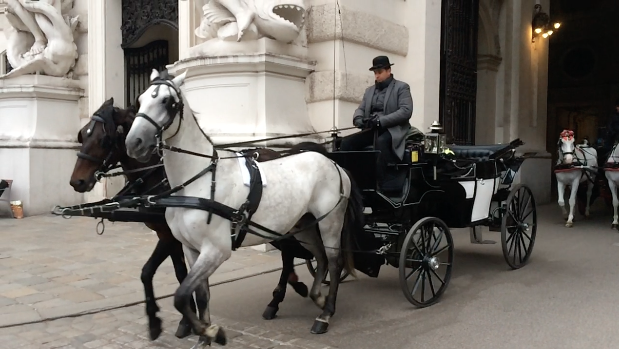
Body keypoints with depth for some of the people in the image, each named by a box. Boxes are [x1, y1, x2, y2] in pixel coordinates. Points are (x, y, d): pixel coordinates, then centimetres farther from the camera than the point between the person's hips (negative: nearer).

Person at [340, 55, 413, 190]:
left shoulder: (401, 87, 3)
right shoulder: (369, 90, 22)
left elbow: (406, 111, -11)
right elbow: (360, 109, 16)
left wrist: (381, 121, -22)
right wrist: (358, 119, -12)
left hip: (393, 129, -6)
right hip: (372, 130, 6)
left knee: (380, 142, -39)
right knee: (346, 142, -18)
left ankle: (382, 184, -36)